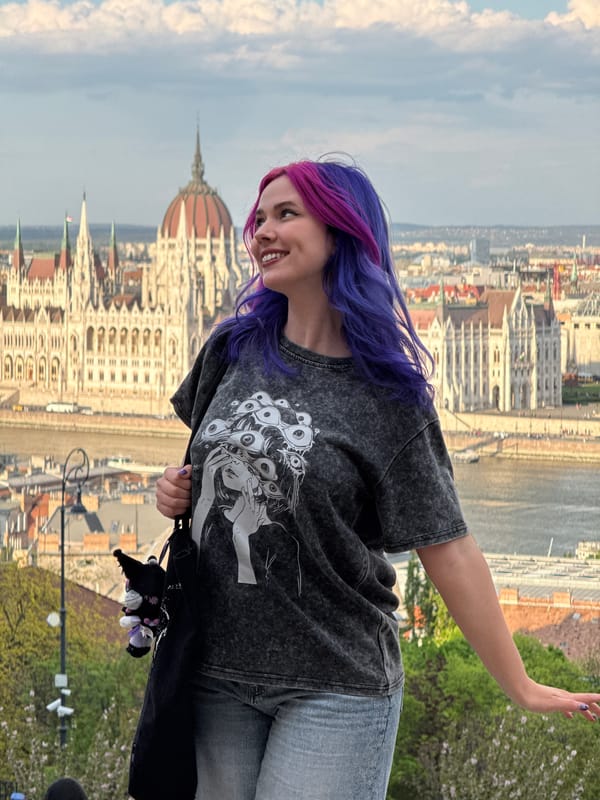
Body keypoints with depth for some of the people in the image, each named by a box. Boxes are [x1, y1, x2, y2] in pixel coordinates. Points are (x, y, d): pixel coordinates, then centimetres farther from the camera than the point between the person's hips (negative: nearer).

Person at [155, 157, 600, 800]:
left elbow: (446, 549, -7)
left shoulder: (387, 396, -8)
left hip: (335, 684, -4)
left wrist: (522, 688, -7)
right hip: (217, 672, 4)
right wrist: (175, 488, 2)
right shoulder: (236, 347, 3)